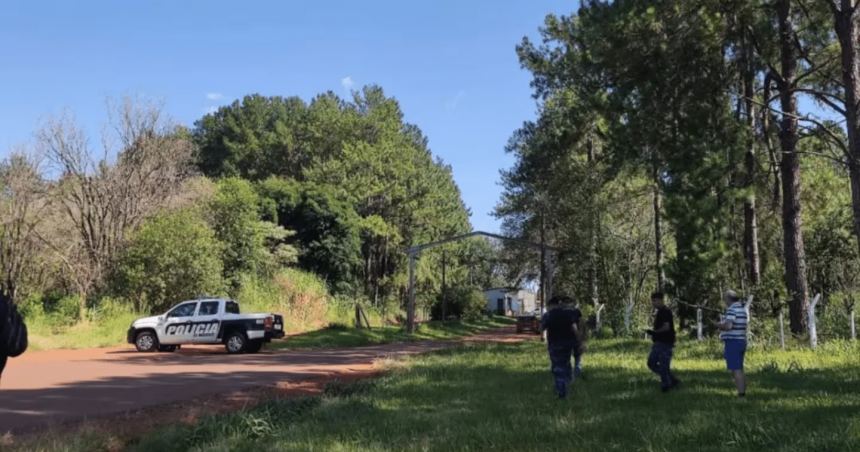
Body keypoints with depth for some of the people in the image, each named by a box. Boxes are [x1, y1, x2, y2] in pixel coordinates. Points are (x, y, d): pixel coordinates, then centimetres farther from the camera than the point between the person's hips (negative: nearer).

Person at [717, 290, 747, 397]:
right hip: (741, 341, 9)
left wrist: (719, 325, -8)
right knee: (740, 369, 14)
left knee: (736, 370, -8)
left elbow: (728, 326, -26)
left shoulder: (732, 310, -15)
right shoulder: (742, 309, 15)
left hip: (732, 342, -9)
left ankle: (741, 393, -10)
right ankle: (743, 392, 18)